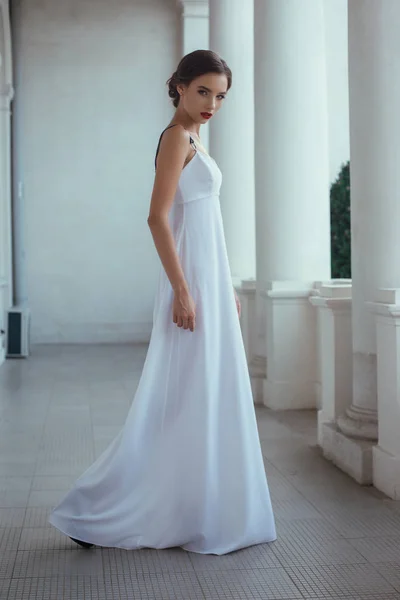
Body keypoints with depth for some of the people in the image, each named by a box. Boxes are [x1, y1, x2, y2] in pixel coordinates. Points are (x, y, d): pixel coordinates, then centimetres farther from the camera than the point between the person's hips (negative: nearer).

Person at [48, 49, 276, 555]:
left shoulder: (192, 140, 18)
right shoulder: (176, 136, -10)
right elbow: (157, 217, -19)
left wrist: (226, 287, 21)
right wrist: (182, 291, -23)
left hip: (208, 277, 10)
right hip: (190, 280, -10)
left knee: (211, 394, 12)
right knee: (186, 395, -5)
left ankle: (205, 510, 22)